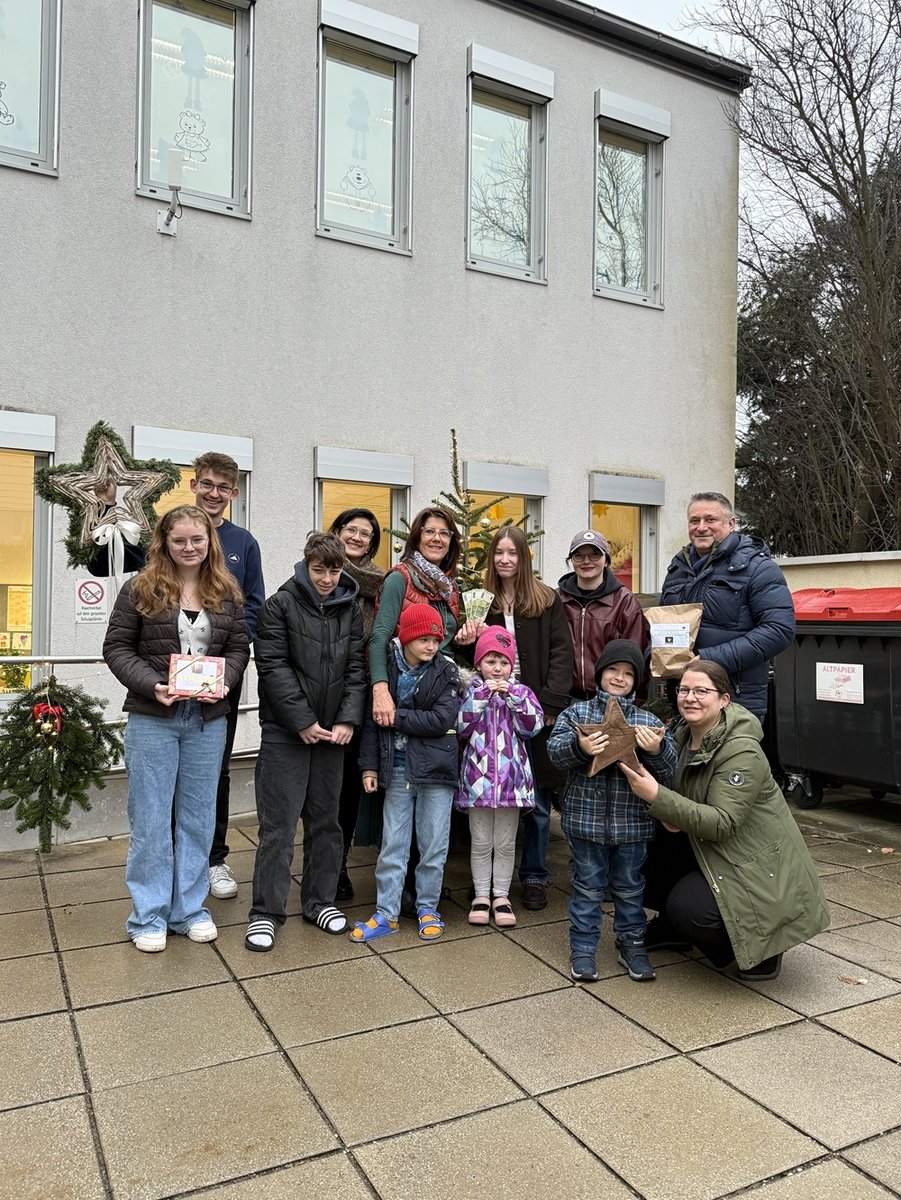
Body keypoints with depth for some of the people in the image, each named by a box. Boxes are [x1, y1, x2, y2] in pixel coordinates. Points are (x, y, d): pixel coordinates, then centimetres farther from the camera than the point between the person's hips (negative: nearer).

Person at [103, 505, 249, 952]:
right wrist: (151, 684, -18)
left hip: (208, 719, 3)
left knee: (198, 816, 12)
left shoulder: (226, 592, 5)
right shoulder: (141, 589, -3)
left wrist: (224, 681, -13)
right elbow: (116, 647, -4)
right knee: (150, 818, 5)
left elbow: (239, 647, 6)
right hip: (152, 719, -3)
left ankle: (189, 908, 26)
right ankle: (148, 916, 19)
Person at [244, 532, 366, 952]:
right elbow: (273, 667, -11)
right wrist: (303, 722, -14)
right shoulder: (280, 605, -6)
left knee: (326, 820, 13)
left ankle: (319, 901, 27)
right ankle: (265, 912, 11)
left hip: (332, 731, 5)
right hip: (286, 730, -4)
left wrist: (347, 719, -7)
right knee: (278, 823, 0)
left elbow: (356, 668, 5)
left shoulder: (350, 609, 7)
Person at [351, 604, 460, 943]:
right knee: (392, 845, 7)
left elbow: (442, 719, -15)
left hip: (435, 769, -1)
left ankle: (427, 908, 25)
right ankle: (386, 913, 18)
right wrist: (369, 765, 0)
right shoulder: (386, 670, 0)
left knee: (433, 845, 8)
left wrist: (396, 717, -12)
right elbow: (372, 720, 4)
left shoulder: (445, 671, -4)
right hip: (397, 769, 1)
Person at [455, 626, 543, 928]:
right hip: (478, 775, -1)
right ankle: (481, 895, 22)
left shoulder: (520, 691, 6)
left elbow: (532, 726, -7)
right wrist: (481, 695, -16)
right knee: (481, 843, 10)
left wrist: (513, 695, -15)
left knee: (506, 843, 10)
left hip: (511, 776, 1)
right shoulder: (471, 690, 3)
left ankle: (501, 895, 23)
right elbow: (461, 727, -9)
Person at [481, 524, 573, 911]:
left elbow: (561, 653, -3)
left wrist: (550, 703, -11)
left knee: (538, 801, 6)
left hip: (538, 709, -1)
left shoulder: (546, 600, 3)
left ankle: (534, 877, 20)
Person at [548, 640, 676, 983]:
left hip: (632, 822, 2)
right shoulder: (577, 713, -1)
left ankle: (631, 943, 31)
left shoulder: (648, 721, 2)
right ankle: (583, 947, 24)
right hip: (585, 817, -1)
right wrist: (579, 747, -33)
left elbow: (668, 770, -1)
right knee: (588, 886, 10)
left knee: (629, 886, 15)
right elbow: (555, 749, -13)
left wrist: (657, 750, -23)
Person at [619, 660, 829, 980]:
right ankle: (671, 928, 17)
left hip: (758, 866, -8)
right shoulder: (684, 734, -1)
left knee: (689, 908, -26)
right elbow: (675, 789, 10)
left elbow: (723, 824, -31)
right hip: (708, 851, 8)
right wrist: (668, 815, -15)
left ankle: (760, 947, 4)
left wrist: (657, 797, -39)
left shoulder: (742, 752, -25)